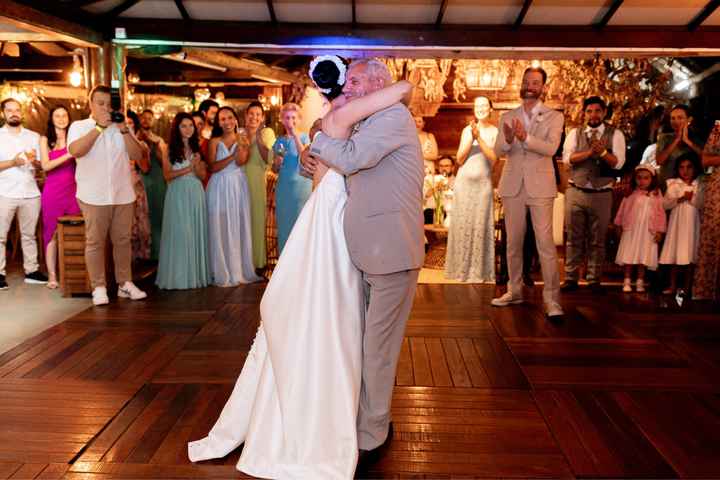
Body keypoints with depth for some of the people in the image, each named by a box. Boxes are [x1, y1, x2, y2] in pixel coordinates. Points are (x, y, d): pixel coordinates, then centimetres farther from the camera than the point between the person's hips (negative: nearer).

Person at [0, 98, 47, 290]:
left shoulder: (34, 136, 12)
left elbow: (42, 166, 11)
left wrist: (35, 161, -10)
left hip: (30, 193, 3)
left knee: (29, 235, 8)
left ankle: (31, 271, 14)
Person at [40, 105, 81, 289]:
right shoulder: (45, 139, 7)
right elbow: (45, 165, -6)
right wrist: (68, 155, -16)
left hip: (72, 190, 1)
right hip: (53, 191, -1)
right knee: (52, 233, 0)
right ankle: (52, 275, 5)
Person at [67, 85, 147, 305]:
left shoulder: (122, 128, 13)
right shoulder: (79, 126, 5)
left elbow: (137, 154, 1)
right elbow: (76, 150, -15)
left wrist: (123, 130, -10)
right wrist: (99, 126, -16)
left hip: (123, 195, 3)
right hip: (94, 196, -3)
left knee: (123, 240, 7)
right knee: (95, 242, -1)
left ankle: (125, 283, 16)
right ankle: (98, 288, 7)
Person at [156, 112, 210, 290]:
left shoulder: (197, 149, 12)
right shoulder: (170, 150, 2)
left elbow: (203, 175, 9)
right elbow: (167, 175, -5)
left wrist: (197, 166, -12)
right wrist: (188, 168, -14)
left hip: (196, 193, 4)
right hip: (177, 194, -3)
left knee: (196, 233, 5)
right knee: (179, 234, -3)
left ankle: (197, 274, 12)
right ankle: (179, 276, 3)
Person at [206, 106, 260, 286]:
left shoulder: (243, 139, 6)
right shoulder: (215, 142, 4)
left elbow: (241, 162, -10)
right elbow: (213, 167, -9)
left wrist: (241, 144, -23)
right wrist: (232, 155, -16)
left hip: (238, 186, 1)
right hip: (220, 187, -1)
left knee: (239, 226, 4)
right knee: (221, 228, 0)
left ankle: (241, 269, 14)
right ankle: (224, 273, 8)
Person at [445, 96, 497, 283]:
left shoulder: (495, 132, 2)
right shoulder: (467, 130, 7)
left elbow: (494, 158, -9)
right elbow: (460, 159, 3)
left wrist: (479, 138, -14)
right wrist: (471, 138, -9)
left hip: (483, 183, -2)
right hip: (464, 182, 2)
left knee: (480, 225, -1)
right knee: (462, 224, 4)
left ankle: (479, 271, 9)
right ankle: (462, 268, 15)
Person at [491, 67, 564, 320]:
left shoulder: (554, 116, 3)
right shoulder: (507, 117, 10)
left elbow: (551, 148, -12)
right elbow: (498, 151, -1)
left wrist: (525, 138, -28)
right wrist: (507, 139, -24)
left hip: (540, 186, -3)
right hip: (512, 185, 3)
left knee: (545, 243, -8)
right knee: (513, 242, 10)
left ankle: (552, 299, -5)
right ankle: (514, 290, 22)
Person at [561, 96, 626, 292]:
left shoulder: (615, 134, 3)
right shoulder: (575, 133, 7)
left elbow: (618, 163, -8)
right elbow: (567, 158, -8)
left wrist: (602, 151, -24)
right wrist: (590, 152, -19)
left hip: (602, 194, -1)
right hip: (576, 192, 1)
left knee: (597, 240, 7)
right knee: (573, 238, 5)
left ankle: (594, 280, 17)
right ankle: (571, 278, 13)